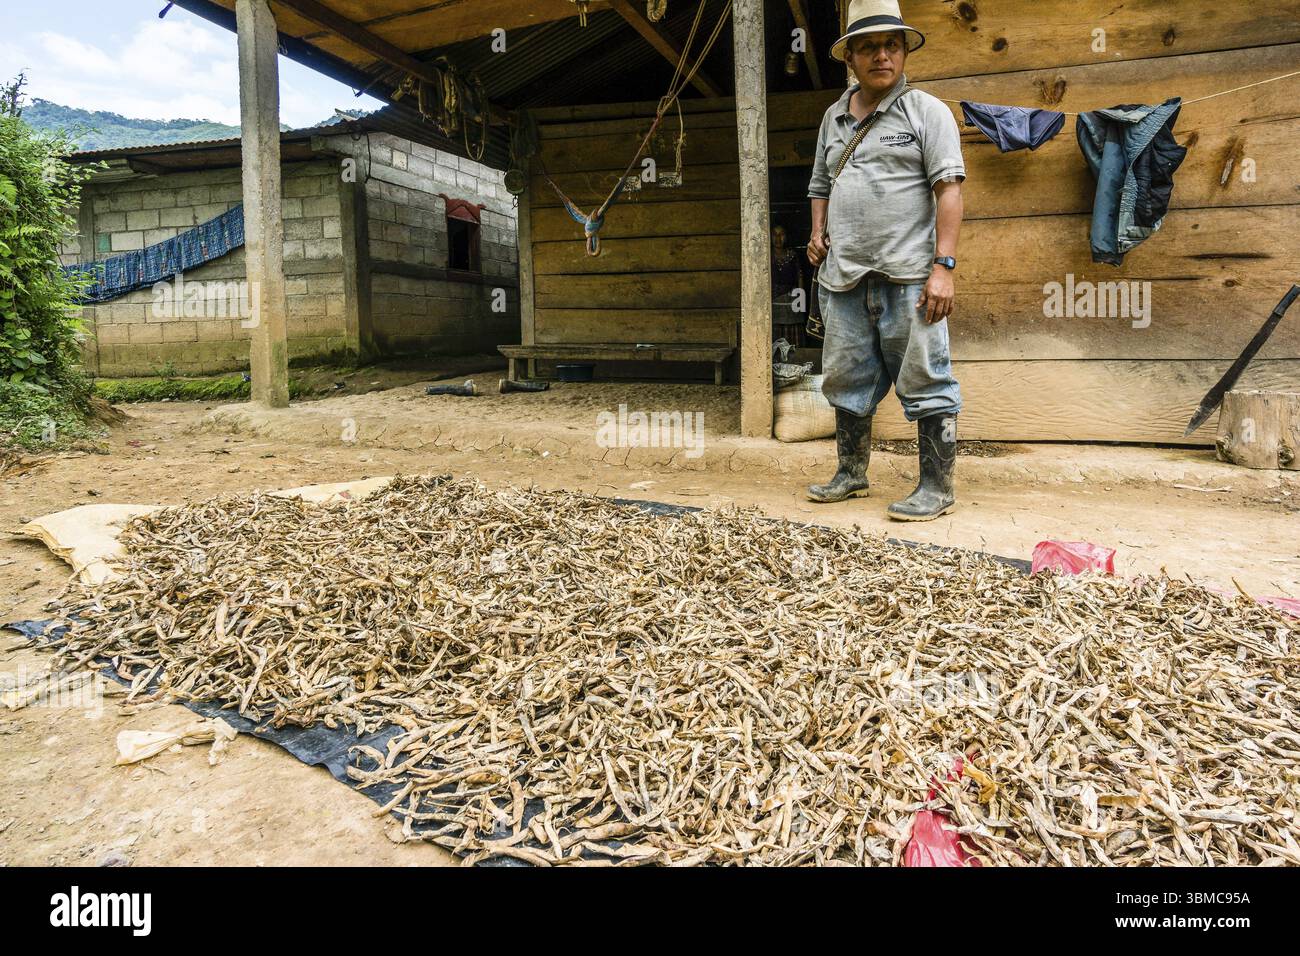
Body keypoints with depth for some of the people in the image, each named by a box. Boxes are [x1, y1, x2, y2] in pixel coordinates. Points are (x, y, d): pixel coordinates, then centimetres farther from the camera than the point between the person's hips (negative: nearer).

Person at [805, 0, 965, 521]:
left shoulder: (926, 110, 2)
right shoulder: (833, 118, 18)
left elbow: (949, 189, -7)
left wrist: (943, 266, -17)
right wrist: (817, 233, 10)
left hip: (907, 276, -6)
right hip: (845, 277, 6)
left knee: (925, 384, -4)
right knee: (847, 380, 12)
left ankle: (937, 488, 4)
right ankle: (851, 474, 26)